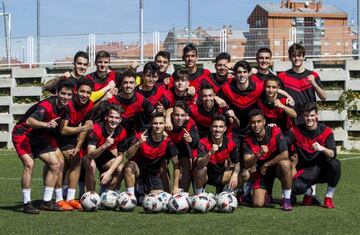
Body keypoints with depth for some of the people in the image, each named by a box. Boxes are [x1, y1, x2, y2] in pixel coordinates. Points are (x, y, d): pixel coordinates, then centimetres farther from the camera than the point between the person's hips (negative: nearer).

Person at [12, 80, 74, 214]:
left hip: (39, 137, 8)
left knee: (56, 165, 2)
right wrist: (46, 124, -62)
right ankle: (27, 203, -18)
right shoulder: (46, 106, -29)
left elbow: (60, 126, 17)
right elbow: (29, 121, -46)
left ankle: (46, 202, 9)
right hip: (23, 134, -8)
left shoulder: (64, 107, -3)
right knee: (29, 164, -27)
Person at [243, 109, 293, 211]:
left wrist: (266, 164, -17)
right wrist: (259, 155, -38)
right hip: (262, 171, 2)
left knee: (285, 164, -39)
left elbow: (285, 155, -24)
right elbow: (247, 164, -18)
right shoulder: (248, 139, -10)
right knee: (258, 203, -14)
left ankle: (286, 199, -22)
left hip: (277, 166, -2)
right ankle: (267, 194, 26)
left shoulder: (275, 132, -17)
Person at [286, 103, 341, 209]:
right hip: (305, 171, 0)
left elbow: (333, 154, -17)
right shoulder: (296, 131, -2)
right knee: (295, 187, -31)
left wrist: (322, 148, -38)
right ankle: (308, 192, 11)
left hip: (323, 169, 0)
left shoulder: (326, 131, -6)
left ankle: (329, 196, -8)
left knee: (335, 164, -34)